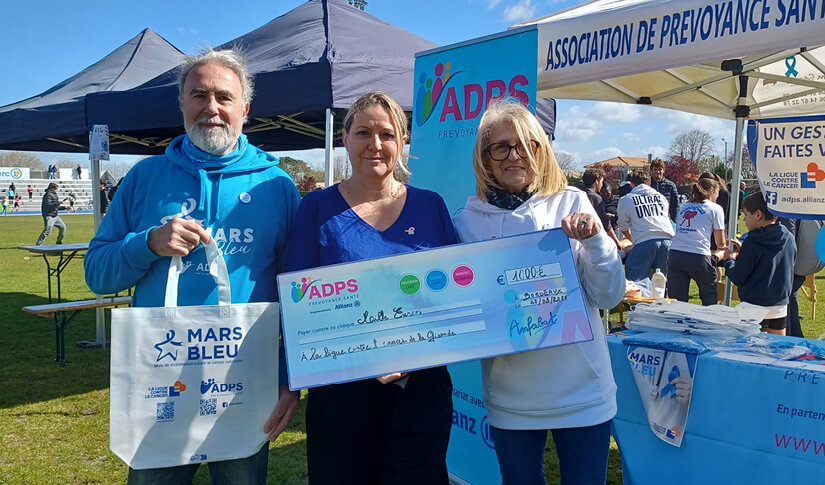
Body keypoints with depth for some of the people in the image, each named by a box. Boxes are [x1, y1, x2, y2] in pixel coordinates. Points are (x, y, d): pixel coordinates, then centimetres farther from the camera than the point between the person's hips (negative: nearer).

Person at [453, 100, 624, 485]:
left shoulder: (571, 204, -4)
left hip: (583, 392, 0)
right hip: (511, 398, 1)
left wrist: (595, 238, -18)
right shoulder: (468, 222, -2)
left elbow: (609, 297, -4)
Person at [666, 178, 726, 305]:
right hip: (698, 256, -4)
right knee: (710, 299, 16)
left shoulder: (684, 207, 23)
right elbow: (720, 243, 10)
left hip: (674, 255, 4)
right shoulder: (715, 209, 9)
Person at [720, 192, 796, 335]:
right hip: (781, 305, 6)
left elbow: (737, 279, -15)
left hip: (756, 306, -6)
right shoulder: (789, 238, 1)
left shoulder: (752, 243, -18)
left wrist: (729, 259, 4)